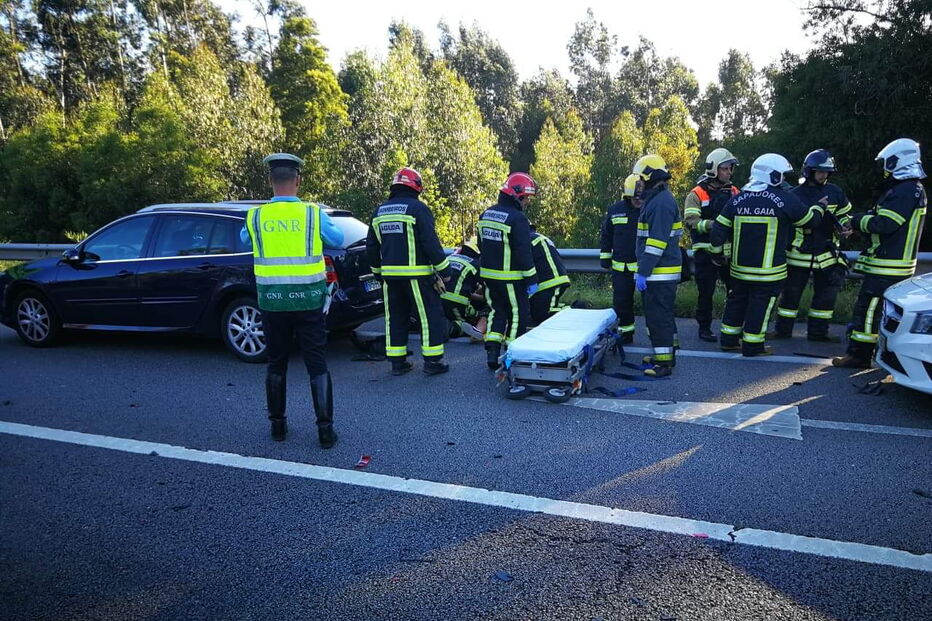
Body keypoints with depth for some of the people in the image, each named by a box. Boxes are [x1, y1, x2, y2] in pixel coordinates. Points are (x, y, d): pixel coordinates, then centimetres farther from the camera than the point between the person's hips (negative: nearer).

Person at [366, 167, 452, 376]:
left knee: (395, 317, 13)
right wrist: (444, 270, -6)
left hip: (390, 274, 6)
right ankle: (432, 361, 4)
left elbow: (371, 246, 16)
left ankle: (397, 361, 16)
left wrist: (378, 271, 26)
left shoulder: (379, 211, 13)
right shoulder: (418, 208, -8)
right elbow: (430, 243, -13)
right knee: (431, 315, 2)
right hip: (416, 274, -6)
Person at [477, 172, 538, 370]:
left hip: (488, 274, 8)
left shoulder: (486, 214, 8)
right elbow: (523, 252, -19)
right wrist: (531, 279, -12)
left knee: (497, 311, 19)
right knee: (518, 314, 6)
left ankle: (492, 351, 14)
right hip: (510, 278, -7)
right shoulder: (517, 218, -17)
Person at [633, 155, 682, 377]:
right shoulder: (655, 200, 17)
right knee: (662, 315, 18)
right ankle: (665, 354, 30)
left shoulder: (661, 203, -17)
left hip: (660, 273, -11)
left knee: (658, 317, -6)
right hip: (659, 272, 11)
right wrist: (641, 270, 23)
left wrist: (643, 272, -23)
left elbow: (657, 242, -23)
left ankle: (664, 362, 0)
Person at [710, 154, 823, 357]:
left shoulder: (737, 199, 3)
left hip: (739, 267, 5)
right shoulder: (786, 199, -8)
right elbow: (811, 220, 4)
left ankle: (729, 340, 25)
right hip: (769, 270, -5)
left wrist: (717, 252, 16)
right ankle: (752, 346, 11)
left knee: (736, 301, 17)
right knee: (761, 306, 5)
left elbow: (718, 229, 3)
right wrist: (818, 207, 26)